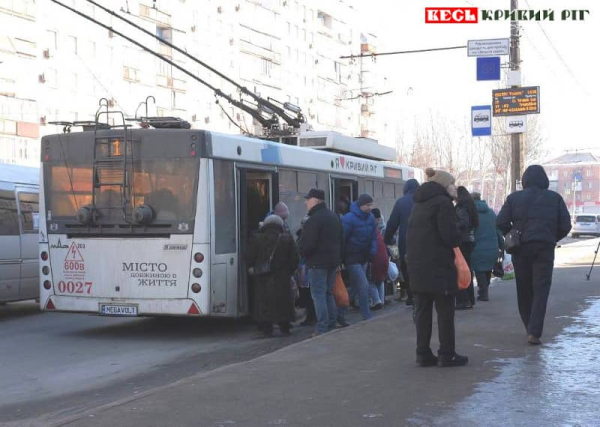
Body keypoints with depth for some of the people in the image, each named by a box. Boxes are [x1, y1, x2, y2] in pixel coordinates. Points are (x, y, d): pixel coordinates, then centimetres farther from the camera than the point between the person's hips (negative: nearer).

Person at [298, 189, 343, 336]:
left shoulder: (314, 220, -16)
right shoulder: (334, 217, 15)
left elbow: (307, 243, -21)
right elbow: (340, 239, 19)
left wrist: (302, 252, -1)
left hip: (318, 262, -9)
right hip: (333, 261, 9)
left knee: (318, 295, -5)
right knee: (328, 293, 17)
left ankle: (322, 329, -8)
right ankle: (332, 325, 19)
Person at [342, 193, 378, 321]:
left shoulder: (370, 217, 3)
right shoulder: (349, 218, -18)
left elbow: (374, 236, 11)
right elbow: (343, 238, -17)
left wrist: (373, 251, -3)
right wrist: (341, 258, -15)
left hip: (364, 257, 7)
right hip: (352, 258, -7)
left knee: (356, 286, 13)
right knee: (364, 286, -12)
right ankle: (367, 317, -5)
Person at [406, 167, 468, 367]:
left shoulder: (419, 205, 18)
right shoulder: (443, 202, -9)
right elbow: (450, 235, -16)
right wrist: (457, 242, 3)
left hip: (416, 266, 8)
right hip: (439, 266, -8)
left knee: (422, 311, 9)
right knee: (445, 311, 1)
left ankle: (423, 354, 11)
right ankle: (447, 355, 4)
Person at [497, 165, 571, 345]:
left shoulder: (514, 198, 4)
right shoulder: (555, 198, 5)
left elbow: (501, 222, -2)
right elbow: (565, 225, 2)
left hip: (521, 249, 1)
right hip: (545, 248, -1)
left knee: (524, 290, 14)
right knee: (540, 291, -2)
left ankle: (530, 328, 22)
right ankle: (534, 332, -13)